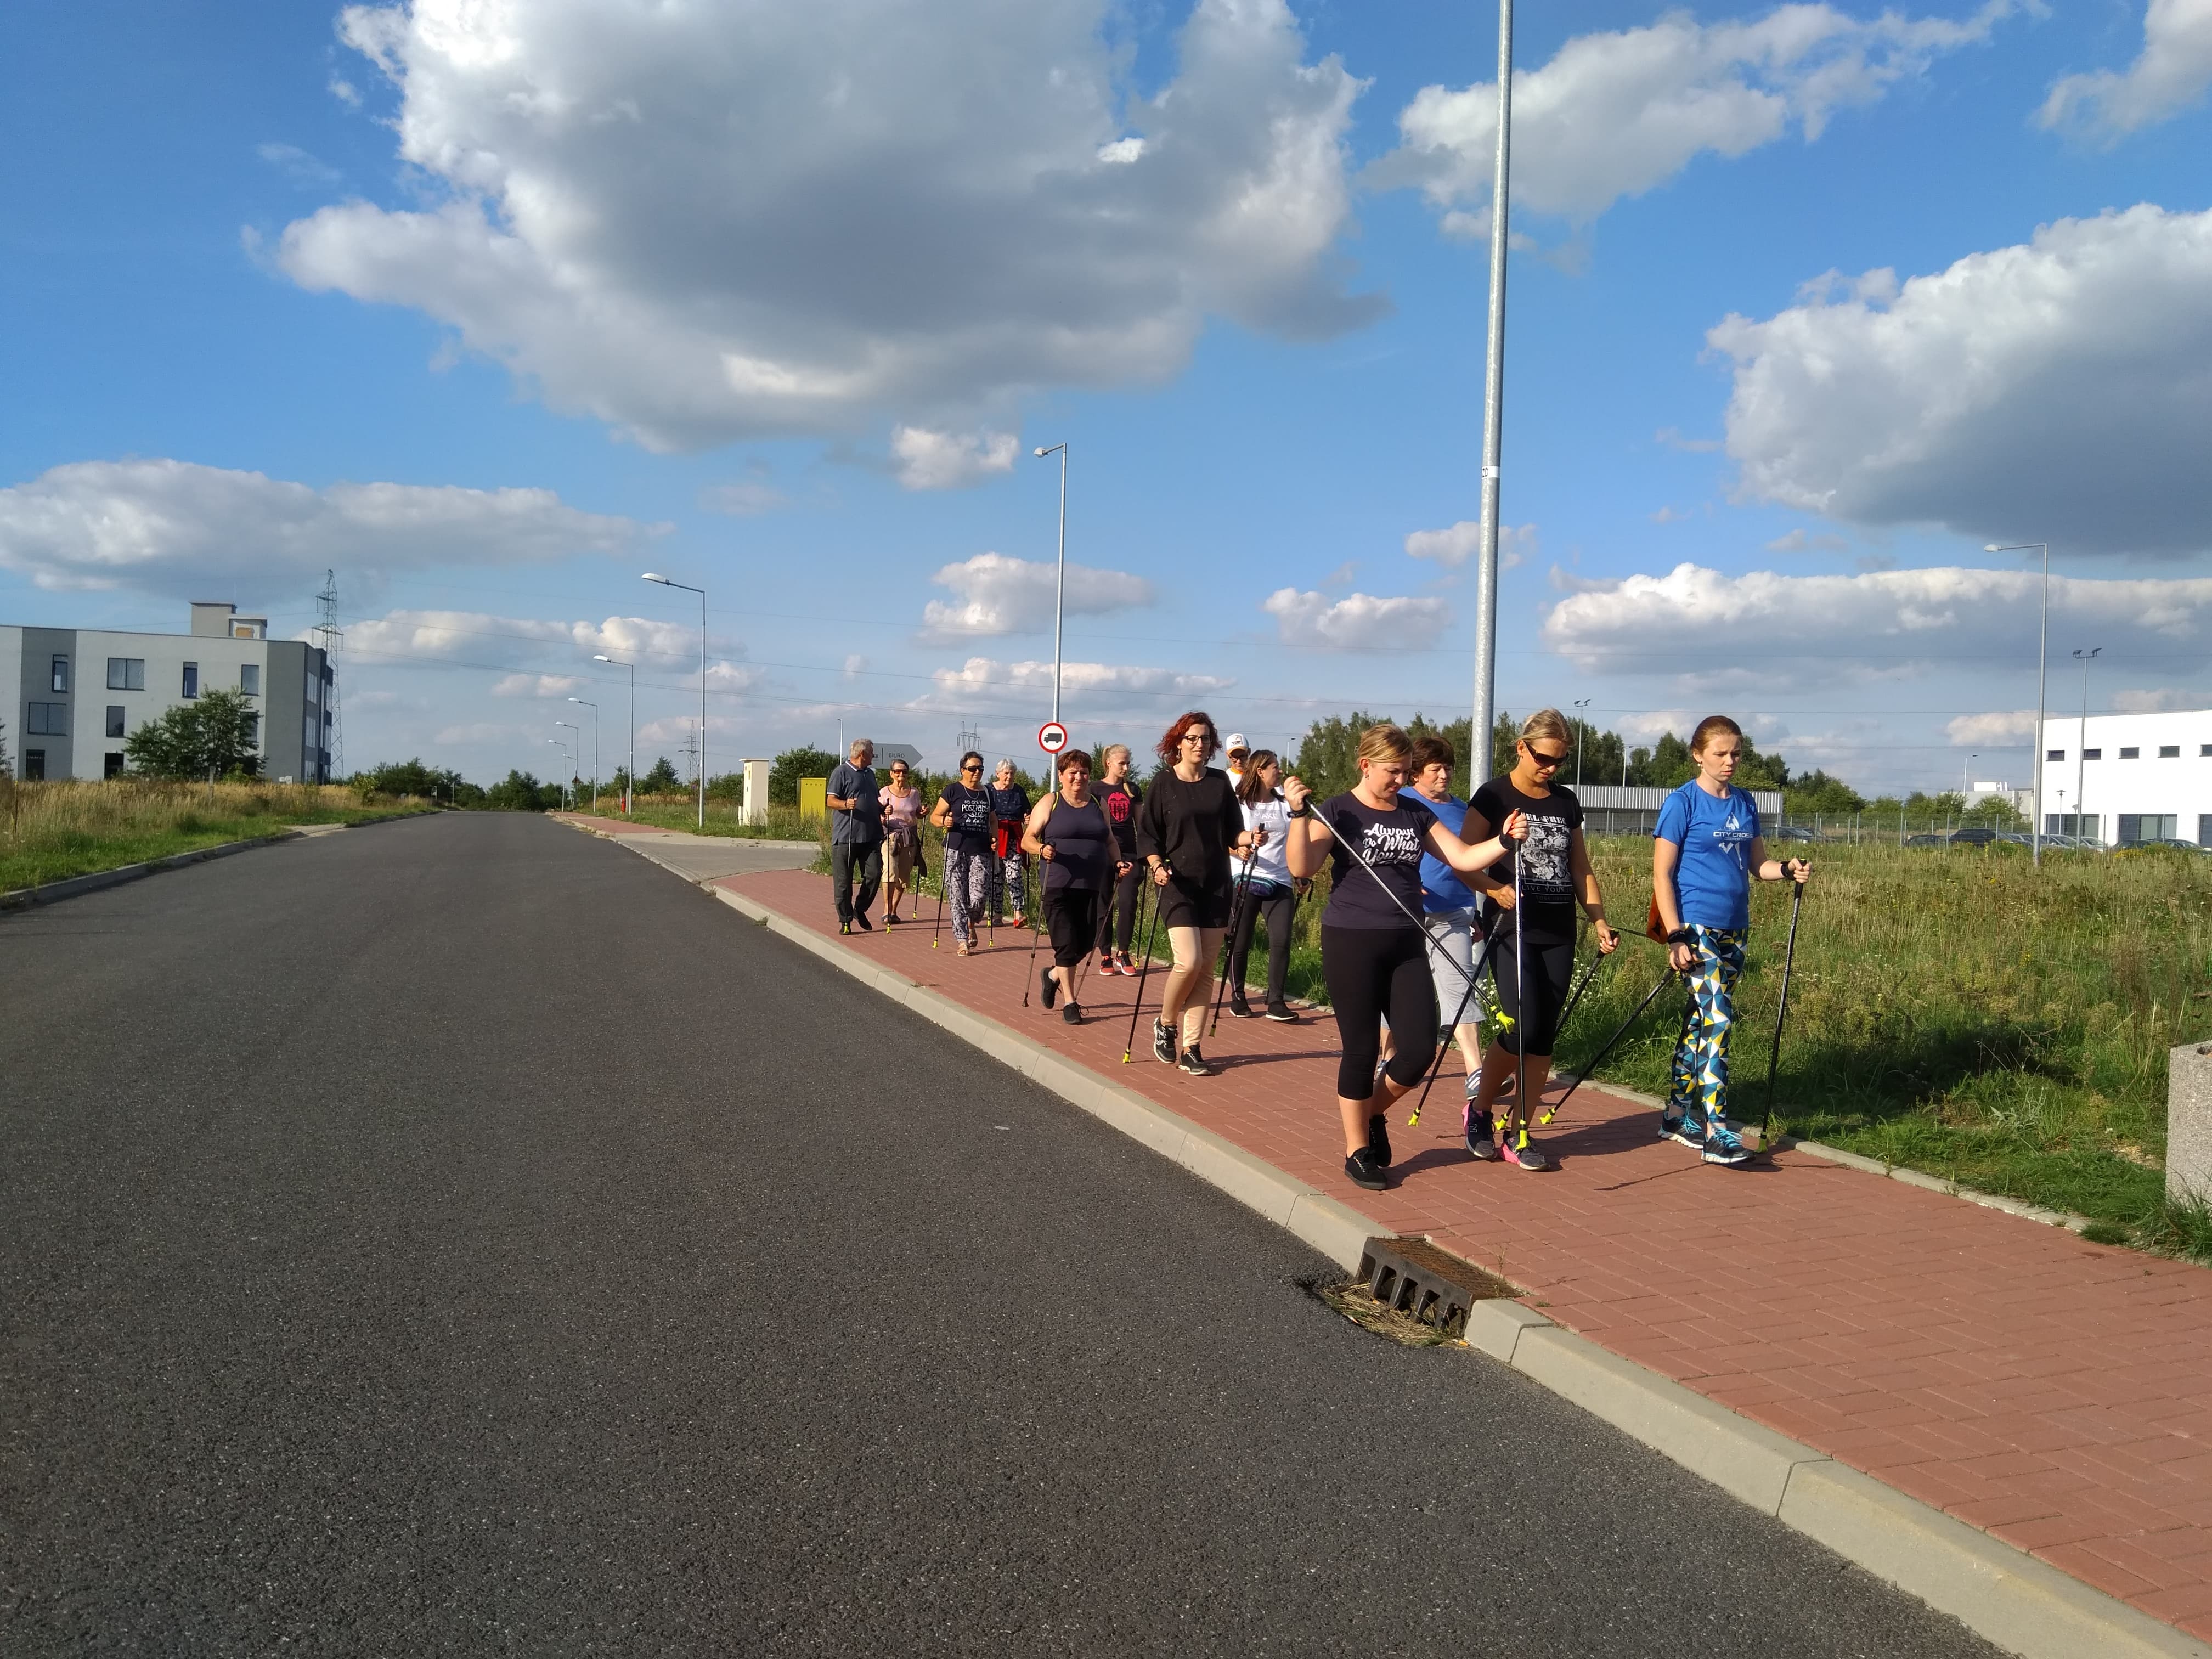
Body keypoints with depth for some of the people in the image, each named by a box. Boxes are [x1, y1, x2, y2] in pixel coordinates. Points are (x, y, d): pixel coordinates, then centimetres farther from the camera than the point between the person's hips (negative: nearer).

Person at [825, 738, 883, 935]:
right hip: (845, 836, -6)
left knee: (874, 874, -2)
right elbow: (830, 800, -9)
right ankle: (845, 920, 6)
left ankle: (860, 910, 17)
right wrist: (846, 804, -28)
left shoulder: (870, 774, 21)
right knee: (843, 880, -2)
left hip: (870, 835, 6)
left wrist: (884, 809, 9)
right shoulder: (841, 772, -2)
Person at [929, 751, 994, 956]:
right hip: (956, 852, -3)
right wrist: (944, 821, -20)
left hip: (981, 853, 3)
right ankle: (961, 939, 7)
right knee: (958, 897, -2)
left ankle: (971, 924, 24)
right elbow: (935, 816, 1)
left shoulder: (987, 793, 15)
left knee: (980, 896, -7)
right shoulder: (952, 791, 1)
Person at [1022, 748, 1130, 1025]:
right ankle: (1069, 1003, 3)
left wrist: (1118, 862, 4)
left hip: (1093, 886, 4)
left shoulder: (1099, 804, 15)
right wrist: (1042, 849, -22)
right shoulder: (1049, 803, 3)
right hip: (1058, 886, -4)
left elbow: (1109, 841, 22)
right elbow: (1027, 839, -1)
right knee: (1067, 943, -8)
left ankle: (1054, 975, 34)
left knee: (1086, 942, 5)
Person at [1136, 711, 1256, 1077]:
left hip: (1216, 886, 4)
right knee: (1189, 961, -17)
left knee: (1206, 970, 2)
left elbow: (1233, 832, 11)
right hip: (1177, 885, -4)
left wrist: (1249, 838, -10)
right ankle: (1165, 1024, 10)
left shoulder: (1220, 783, 8)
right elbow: (1147, 834, 0)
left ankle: (1191, 1049, 9)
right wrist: (1157, 865, -16)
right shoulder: (1163, 783, 0)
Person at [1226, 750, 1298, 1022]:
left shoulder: (1285, 802, 12)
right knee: (1241, 943, 2)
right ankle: (1237, 998, 16)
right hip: (1245, 880, -3)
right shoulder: (1239, 803, 0)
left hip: (1280, 883, 3)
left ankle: (1276, 1003, -5)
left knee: (1281, 941, -8)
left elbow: (1295, 841, 18)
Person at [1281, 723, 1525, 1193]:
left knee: (1420, 1047, -1)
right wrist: (1298, 814, -29)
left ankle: (1374, 1112, 27)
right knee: (1361, 1049, 1)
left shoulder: (1416, 814, 10)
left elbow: (1464, 858, 6)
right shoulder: (1338, 812, -4)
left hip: (1406, 945, 5)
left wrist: (1503, 840, -10)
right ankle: (1357, 1150, 17)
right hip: (1351, 943, -5)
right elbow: (1301, 867, -18)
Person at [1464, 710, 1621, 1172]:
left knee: (1545, 1035, 2)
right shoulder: (1494, 796, -4)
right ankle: (1480, 1108, 10)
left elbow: (1581, 870, 16)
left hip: (1558, 933, 5)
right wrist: (1495, 889, -26)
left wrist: (1600, 922, 6)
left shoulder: (1566, 802, 12)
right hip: (1511, 930, -5)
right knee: (1523, 1026, -14)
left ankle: (1517, 1133, 12)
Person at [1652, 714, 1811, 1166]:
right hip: (1697, 928, -6)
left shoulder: (1745, 804, 12)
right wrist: (1675, 938, -16)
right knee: (1717, 1019, -14)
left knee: (1700, 1020, 12)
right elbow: (1662, 875, -10)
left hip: (1734, 931, 7)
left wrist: (1788, 870, -7)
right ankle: (1716, 1132, -13)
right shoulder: (1682, 803, -7)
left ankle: (1677, 1115, 23)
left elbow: (1758, 864, 16)